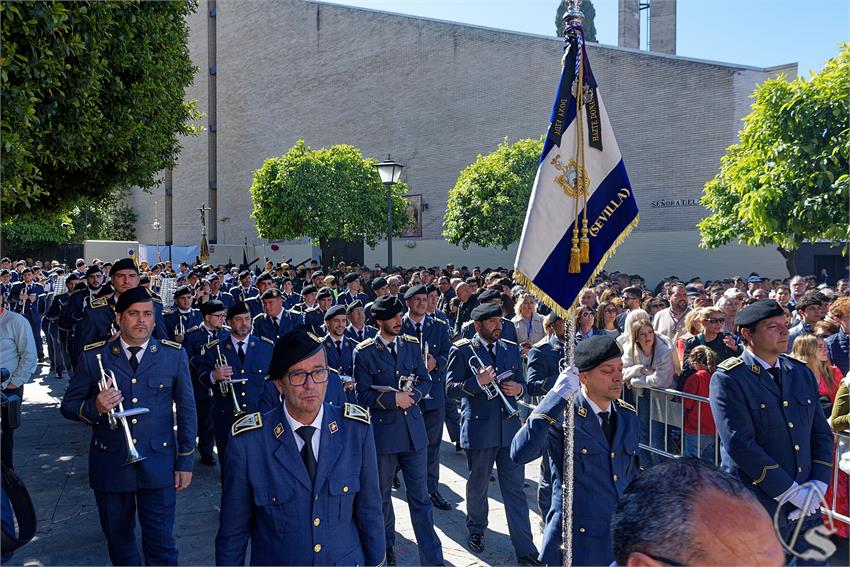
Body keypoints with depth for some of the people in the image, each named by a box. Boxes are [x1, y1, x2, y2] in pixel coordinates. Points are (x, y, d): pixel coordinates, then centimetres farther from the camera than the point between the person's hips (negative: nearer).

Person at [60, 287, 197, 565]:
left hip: (158, 465, -1)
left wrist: (185, 461, 2)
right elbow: (69, 405, 4)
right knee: (119, 543, 16)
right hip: (110, 466, 1)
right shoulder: (93, 356, -2)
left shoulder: (174, 354, -1)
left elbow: (186, 409, 4)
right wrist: (95, 407, -19)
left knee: (161, 543, 4)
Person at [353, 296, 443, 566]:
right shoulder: (364, 352, -6)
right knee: (382, 496, 14)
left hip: (414, 431, 2)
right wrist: (394, 398, -17)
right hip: (382, 431, -2)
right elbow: (363, 394, -8)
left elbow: (425, 381, 7)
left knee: (420, 497, 5)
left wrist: (409, 396, -12)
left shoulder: (412, 345, 5)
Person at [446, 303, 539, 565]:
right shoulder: (462, 351, -5)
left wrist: (518, 388, -6)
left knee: (515, 491, 2)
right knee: (478, 486, 15)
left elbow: (521, 382, 17)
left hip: (510, 427, 3)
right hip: (479, 428, -3)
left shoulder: (511, 349, 9)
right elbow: (451, 389, -9)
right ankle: (476, 530, 38)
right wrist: (478, 382, -24)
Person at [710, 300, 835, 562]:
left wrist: (818, 485, -4)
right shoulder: (728, 378, -11)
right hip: (754, 509, -5)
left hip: (805, 509, 5)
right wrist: (791, 492, -17)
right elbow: (740, 444, -18)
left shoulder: (802, 373, 9)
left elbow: (821, 434, 10)